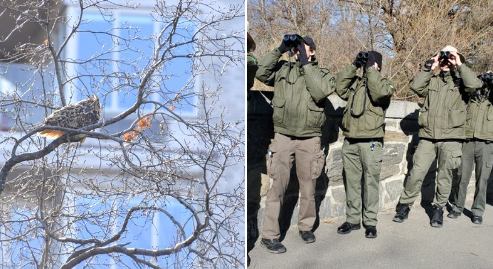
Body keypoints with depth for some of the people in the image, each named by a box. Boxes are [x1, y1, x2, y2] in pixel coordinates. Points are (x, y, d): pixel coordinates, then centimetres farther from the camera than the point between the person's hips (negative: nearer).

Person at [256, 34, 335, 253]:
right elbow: (261, 73, -5)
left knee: (308, 187, 12)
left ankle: (306, 226, 30)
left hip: (309, 140, 1)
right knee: (277, 186, -2)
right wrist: (280, 50, -7)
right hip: (283, 137, 0)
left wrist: (306, 64, -10)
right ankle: (269, 235, 4)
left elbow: (321, 92, -14)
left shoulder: (322, 74, 6)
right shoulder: (283, 69, 8)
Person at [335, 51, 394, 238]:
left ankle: (370, 221, 7)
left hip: (371, 141, -4)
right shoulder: (355, 82, 17)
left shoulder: (384, 83, 5)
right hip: (350, 141, 4)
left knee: (371, 181, -1)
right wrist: (354, 65, -1)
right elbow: (340, 88, 0)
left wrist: (370, 69, -10)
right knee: (351, 181, 8)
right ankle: (352, 219, 17)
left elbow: (379, 93, -16)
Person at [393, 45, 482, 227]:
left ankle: (439, 209, 20)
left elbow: (474, 84, -15)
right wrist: (429, 67, -1)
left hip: (451, 139, -1)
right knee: (416, 174, -1)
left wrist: (459, 65, -8)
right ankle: (404, 205, 11)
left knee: (445, 177, 6)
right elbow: (415, 86, -3)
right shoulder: (432, 81, 14)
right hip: (427, 137, 2)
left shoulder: (460, 81, 6)